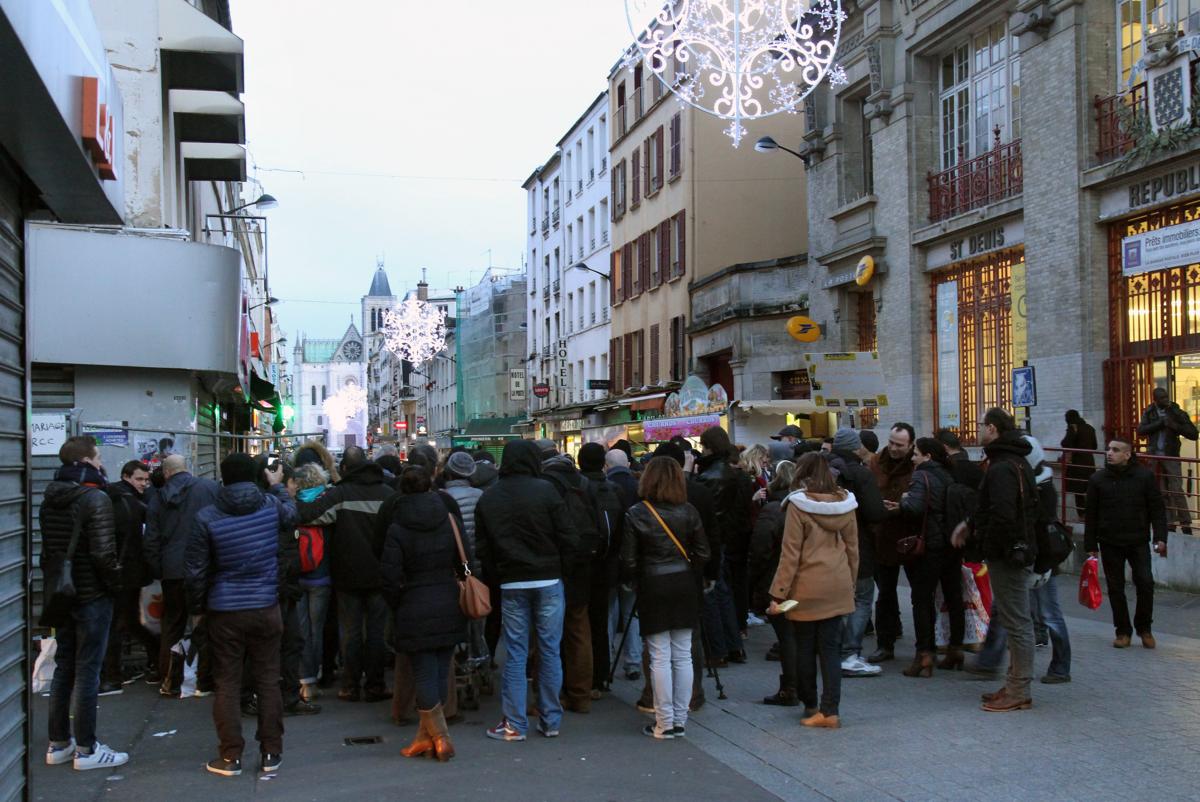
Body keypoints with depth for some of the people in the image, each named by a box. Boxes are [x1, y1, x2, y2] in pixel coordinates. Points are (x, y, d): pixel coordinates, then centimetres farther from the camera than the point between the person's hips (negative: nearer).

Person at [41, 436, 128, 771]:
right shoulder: (96, 499, -17)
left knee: (63, 668, 15)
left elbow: (45, 550, 14)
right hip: (91, 596, -8)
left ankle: (58, 744, 23)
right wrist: (117, 585, -8)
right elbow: (103, 553, -22)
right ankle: (86, 749, 5)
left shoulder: (49, 500, 9)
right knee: (87, 671, -1)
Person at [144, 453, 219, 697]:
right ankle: (205, 682, 10)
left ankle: (171, 683, 18)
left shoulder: (158, 498, 5)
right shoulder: (211, 488, -5)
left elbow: (151, 541, 6)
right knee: (205, 627, 7)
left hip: (172, 571, 2)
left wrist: (157, 571, 13)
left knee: (172, 626, 14)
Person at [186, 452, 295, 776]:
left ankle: (231, 756, 12)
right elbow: (291, 514, 22)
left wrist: (197, 607, 10)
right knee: (268, 680, 9)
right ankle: (271, 753, 14)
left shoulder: (206, 517, -9)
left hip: (225, 611, -1)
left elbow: (197, 571, -4)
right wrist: (277, 485, 37)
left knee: (227, 683, 8)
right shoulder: (271, 505, -4)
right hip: (266, 608, 1)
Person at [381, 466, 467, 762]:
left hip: (416, 613, -4)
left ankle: (440, 737, 0)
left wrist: (397, 607, 4)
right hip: (449, 609, 4)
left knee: (424, 674, 2)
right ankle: (426, 736, 20)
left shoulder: (397, 529, -10)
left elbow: (390, 577, -11)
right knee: (441, 671, 11)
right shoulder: (450, 521, 0)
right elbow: (466, 562, 3)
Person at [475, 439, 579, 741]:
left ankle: (514, 724, 8)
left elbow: (482, 547, 6)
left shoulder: (488, 498, 3)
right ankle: (551, 721, 12)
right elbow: (569, 538, -9)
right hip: (548, 582, -2)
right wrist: (560, 569, 5)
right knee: (550, 651, 7)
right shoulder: (545, 490, -8)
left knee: (515, 654, 6)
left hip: (511, 584, 2)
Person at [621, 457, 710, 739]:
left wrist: (629, 580, 12)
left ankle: (665, 724, 6)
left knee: (660, 659, 2)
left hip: (653, 588, -3)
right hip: (684, 587, 3)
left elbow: (629, 560, -7)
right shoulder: (689, 512, -1)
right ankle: (680, 721, 15)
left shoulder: (636, 514, -9)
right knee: (682, 656, 9)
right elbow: (702, 554, 0)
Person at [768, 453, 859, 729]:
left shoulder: (798, 504, -11)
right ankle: (830, 710, 3)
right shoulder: (845, 503, 2)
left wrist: (778, 593, -8)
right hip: (837, 588, 4)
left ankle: (810, 706, 21)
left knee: (805, 647, 11)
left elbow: (790, 553, -12)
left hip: (807, 588, -4)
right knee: (831, 647, 7)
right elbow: (853, 548, 9)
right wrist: (851, 584, 20)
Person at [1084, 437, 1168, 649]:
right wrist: (1091, 546, 2)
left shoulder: (1145, 476, -2)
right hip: (1110, 544, 1)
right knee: (1115, 588, 5)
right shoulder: (1098, 479, 1)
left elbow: (1157, 509, 0)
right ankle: (1123, 631, 18)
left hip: (1138, 542, -1)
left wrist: (1160, 538, -9)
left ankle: (1144, 628, 14)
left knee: (1145, 583, -7)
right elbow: (1091, 515, 4)